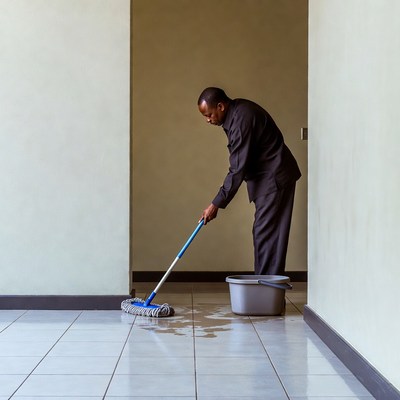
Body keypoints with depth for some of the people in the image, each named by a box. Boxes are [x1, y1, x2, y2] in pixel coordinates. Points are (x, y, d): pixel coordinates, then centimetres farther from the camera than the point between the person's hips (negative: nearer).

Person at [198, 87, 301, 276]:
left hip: (275, 177, -10)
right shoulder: (236, 111, 7)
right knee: (264, 232, 11)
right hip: (267, 176, 10)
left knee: (266, 233, -9)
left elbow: (238, 169, -24)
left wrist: (216, 204, -20)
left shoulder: (241, 119, -24)